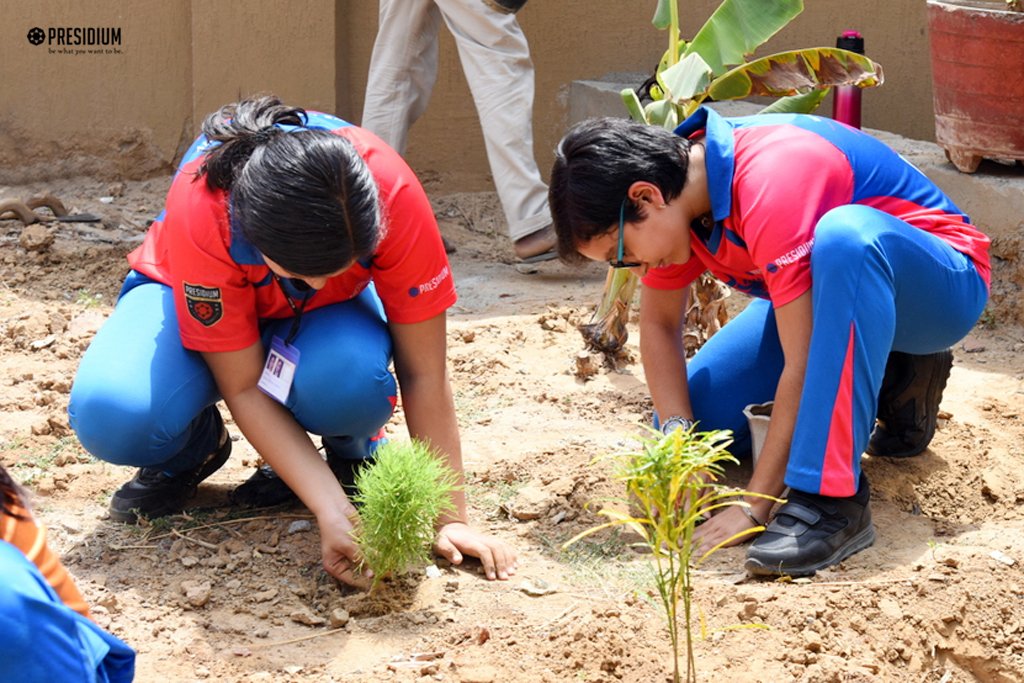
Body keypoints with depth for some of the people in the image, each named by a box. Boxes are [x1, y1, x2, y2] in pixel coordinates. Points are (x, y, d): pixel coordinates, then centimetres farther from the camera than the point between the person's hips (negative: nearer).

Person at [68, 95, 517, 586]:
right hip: (204, 302, -1)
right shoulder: (199, 214, -38)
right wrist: (333, 513, -38)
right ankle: (190, 453, 4)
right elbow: (244, 387, -30)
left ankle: (353, 452, 0)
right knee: (111, 413, -33)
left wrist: (450, 519, -26)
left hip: (329, 311, 1)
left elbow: (424, 374, -27)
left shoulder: (390, 194, -36)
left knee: (349, 378, -38)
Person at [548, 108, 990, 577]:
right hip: (831, 291, 8)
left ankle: (831, 498, -36)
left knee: (843, 235, -41)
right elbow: (659, 323, 1)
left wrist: (754, 507, -31)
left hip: (940, 285, -8)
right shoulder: (670, 183, -10)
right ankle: (890, 378, 11)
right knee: (694, 409, -7)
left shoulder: (769, 189, -34)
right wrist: (678, 436, -15)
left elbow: (802, 364, -33)